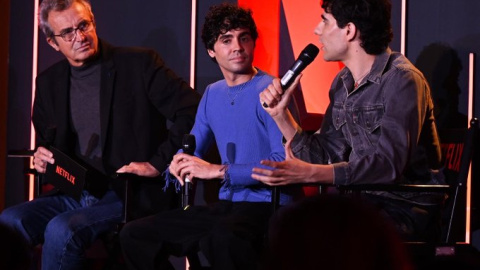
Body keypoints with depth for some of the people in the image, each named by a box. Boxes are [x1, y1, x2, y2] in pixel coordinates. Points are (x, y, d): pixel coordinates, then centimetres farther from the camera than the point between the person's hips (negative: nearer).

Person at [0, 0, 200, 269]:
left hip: (131, 197, -5)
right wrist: (41, 158, 2)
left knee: (61, 231, -31)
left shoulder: (139, 63, -4)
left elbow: (193, 113, -10)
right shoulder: (49, 82, 13)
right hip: (74, 196, 5)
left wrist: (158, 163, -14)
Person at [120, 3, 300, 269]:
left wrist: (218, 171, -20)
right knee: (134, 235, 2)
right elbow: (191, 149, 24)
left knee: (222, 238, -42)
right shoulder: (212, 94, 16)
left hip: (267, 206, -8)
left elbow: (284, 162, -21)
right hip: (227, 205, 8)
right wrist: (179, 166, -1)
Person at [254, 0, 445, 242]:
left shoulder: (402, 80, -14)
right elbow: (323, 157, 13)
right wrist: (280, 113, 2)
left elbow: (389, 165, -25)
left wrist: (309, 174, -34)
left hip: (408, 210, -7)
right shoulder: (342, 84, 12)